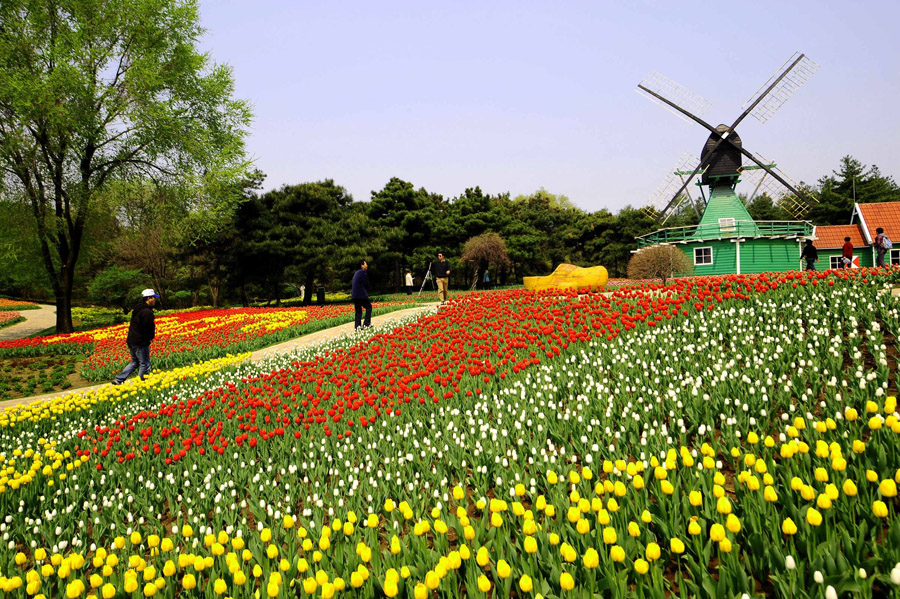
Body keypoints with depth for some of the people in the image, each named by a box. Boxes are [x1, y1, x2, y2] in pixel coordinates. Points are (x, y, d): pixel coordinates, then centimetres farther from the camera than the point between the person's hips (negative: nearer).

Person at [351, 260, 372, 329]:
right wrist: (366, 293, 9)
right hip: (361, 295, -8)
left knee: (358, 310, 10)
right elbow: (366, 284, -8)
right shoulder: (363, 272, -8)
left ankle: (357, 326, 4)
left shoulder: (356, 273, 19)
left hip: (355, 295, 8)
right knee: (368, 307, 2)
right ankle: (366, 324, -3)